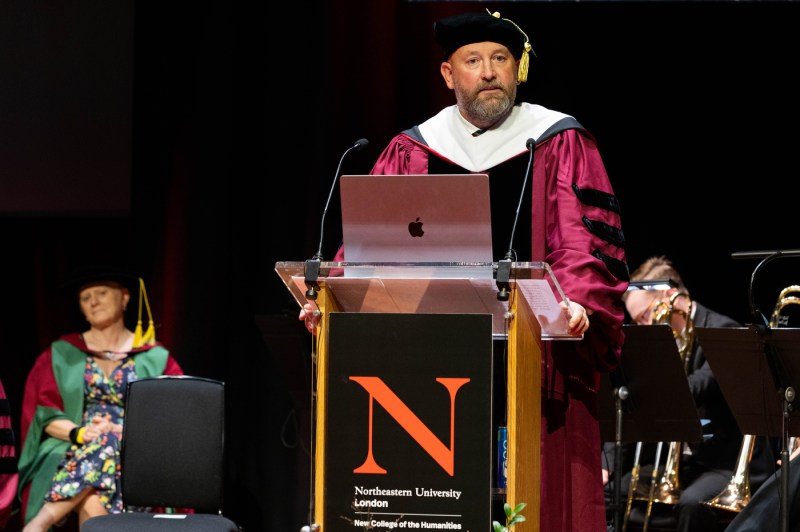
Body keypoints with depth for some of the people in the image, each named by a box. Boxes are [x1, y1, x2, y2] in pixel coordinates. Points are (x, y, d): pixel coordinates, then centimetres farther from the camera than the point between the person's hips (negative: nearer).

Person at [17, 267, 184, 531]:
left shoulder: (156, 359, 12)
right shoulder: (61, 355, 14)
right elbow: (45, 415, 7)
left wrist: (121, 431, -14)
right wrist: (79, 433, -14)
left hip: (134, 453, 0)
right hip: (71, 450, 0)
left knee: (108, 445, -39)